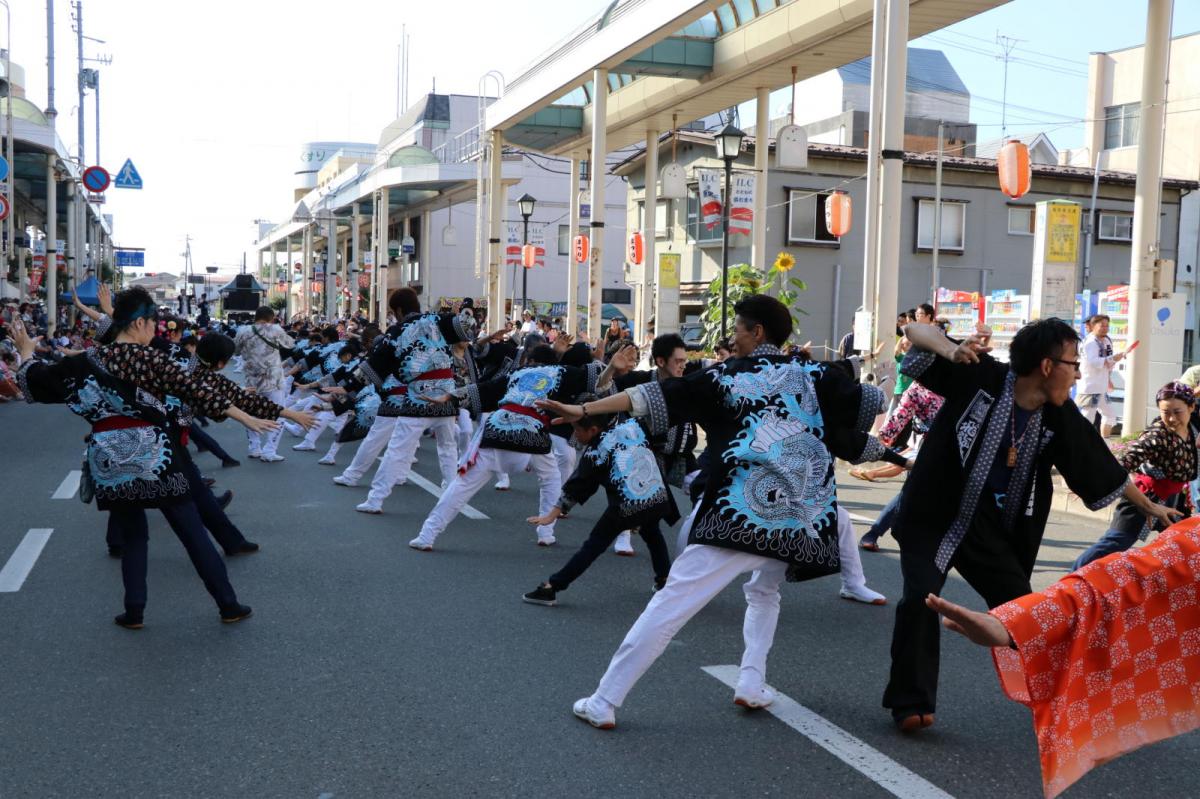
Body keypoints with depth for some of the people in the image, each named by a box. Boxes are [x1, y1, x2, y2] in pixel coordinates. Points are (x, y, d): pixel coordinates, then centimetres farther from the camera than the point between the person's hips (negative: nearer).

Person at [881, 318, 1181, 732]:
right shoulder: (979, 376, -18)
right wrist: (952, 351, -38)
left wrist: (1150, 506, 23)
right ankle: (911, 702, -1)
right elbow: (917, 331, -17)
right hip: (932, 515, -4)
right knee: (921, 597, -18)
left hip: (990, 528, 4)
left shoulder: (1061, 419, -4)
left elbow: (1104, 469, 11)